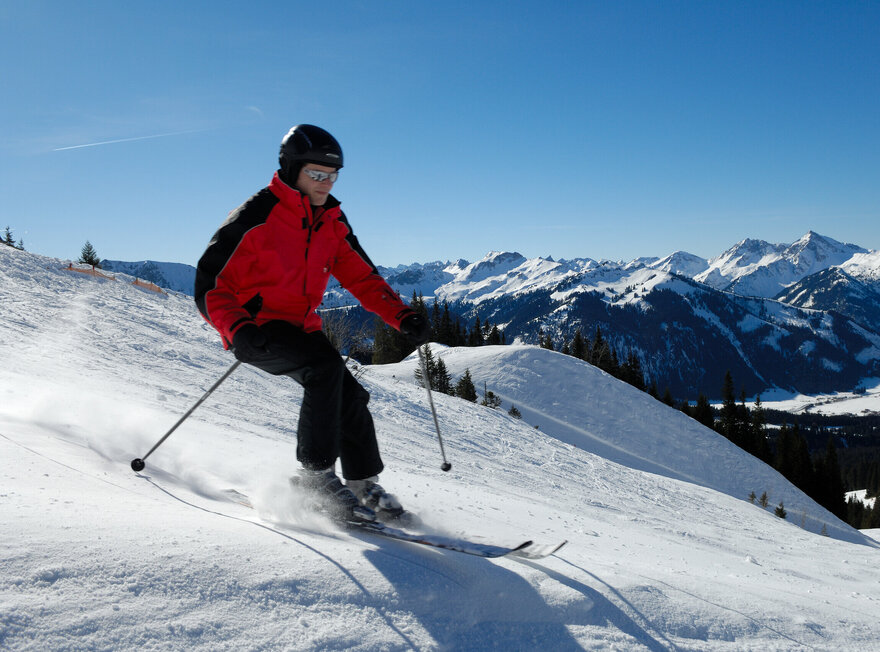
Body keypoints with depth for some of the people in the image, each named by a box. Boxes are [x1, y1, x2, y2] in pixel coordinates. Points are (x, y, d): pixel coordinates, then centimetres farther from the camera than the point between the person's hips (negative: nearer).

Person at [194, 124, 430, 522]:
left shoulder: (332, 221, 3)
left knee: (349, 393, -8)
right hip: (255, 328, -6)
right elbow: (210, 284, -16)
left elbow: (362, 277, 8)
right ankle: (316, 473, -19)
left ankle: (364, 483, 10)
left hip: (299, 326, 6)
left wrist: (403, 317, -6)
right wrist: (238, 330, -33)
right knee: (325, 366, -29)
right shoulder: (257, 217, -17)